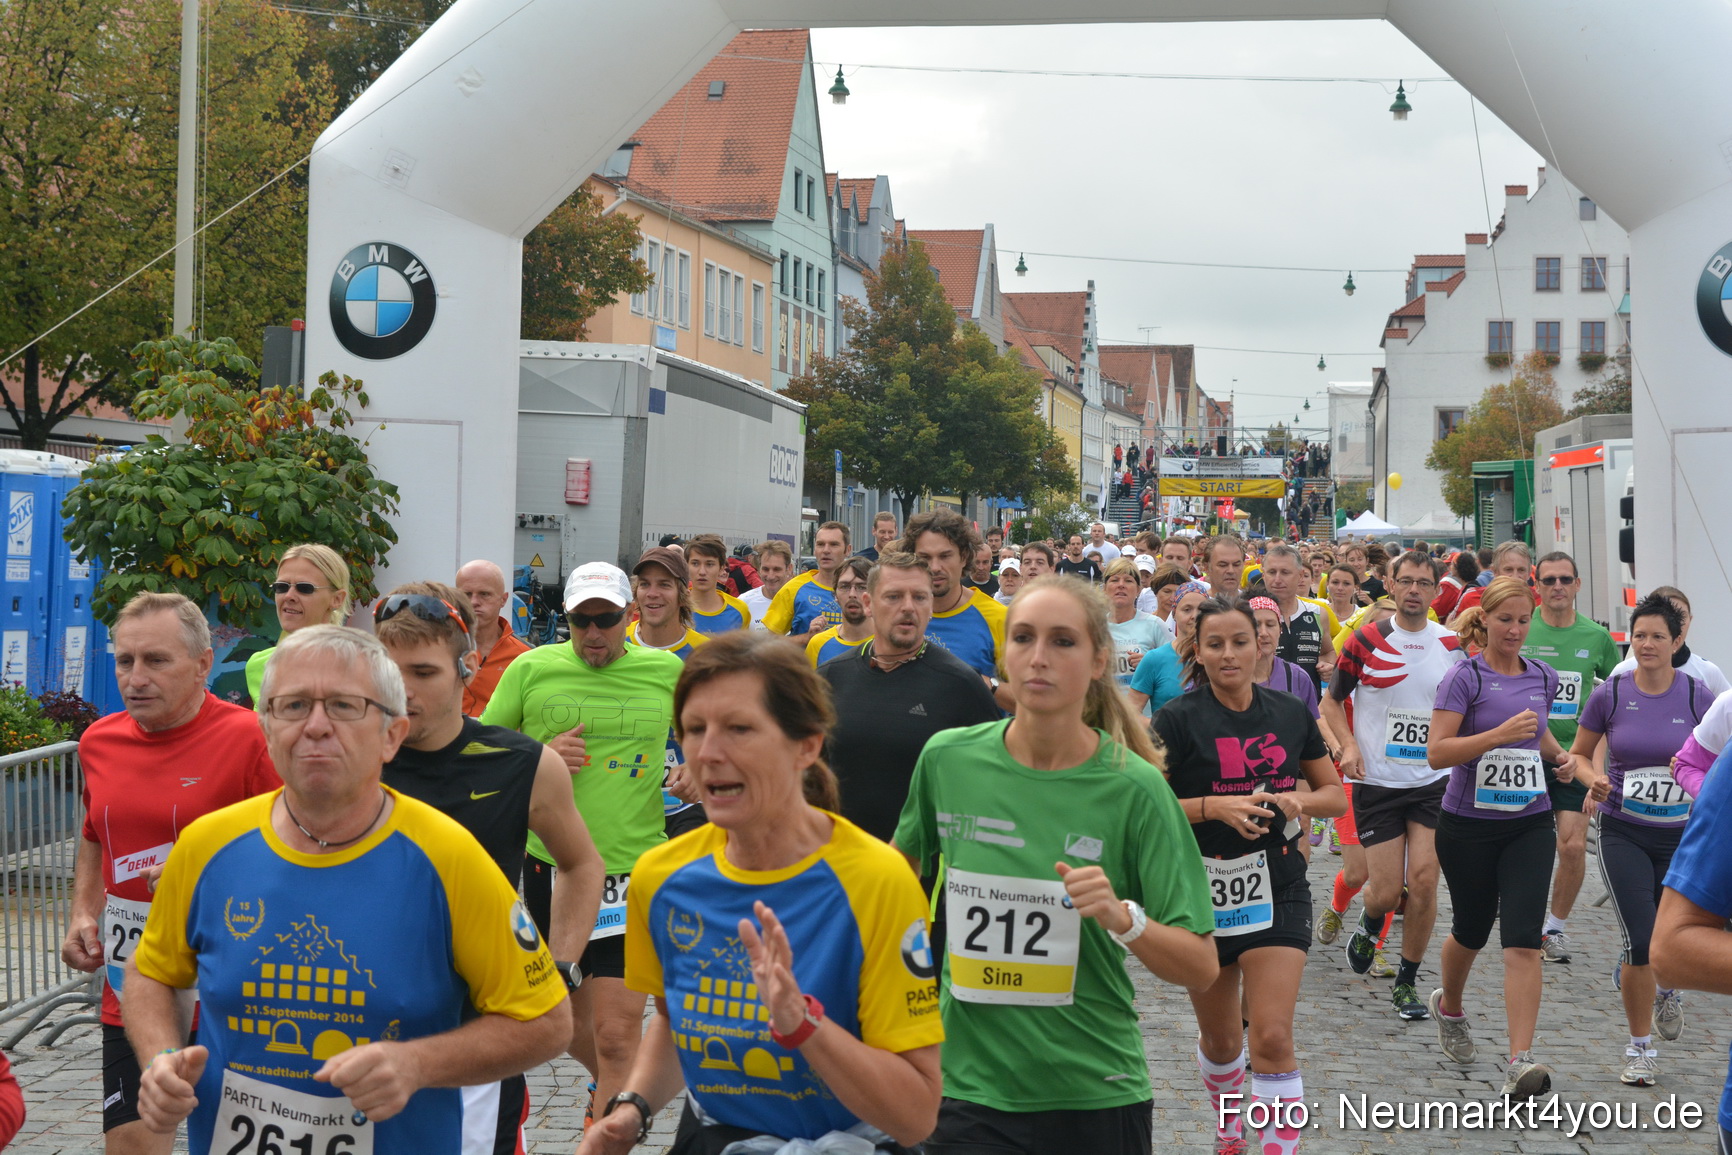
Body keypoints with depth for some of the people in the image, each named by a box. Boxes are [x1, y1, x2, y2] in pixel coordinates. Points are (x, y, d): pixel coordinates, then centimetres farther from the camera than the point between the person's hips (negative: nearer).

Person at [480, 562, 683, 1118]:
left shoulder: (667, 670, -1)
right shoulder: (531, 669, -2)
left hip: (634, 869, -2)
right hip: (549, 864, 2)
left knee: (616, 1034, -9)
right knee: (567, 1019, 19)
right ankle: (613, 1085, 48)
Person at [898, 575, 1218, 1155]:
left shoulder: (1133, 787, -11)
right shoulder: (948, 758, -5)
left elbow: (1200, 968, -11)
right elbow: (903, 864, 15)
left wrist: (1122, 917, -26)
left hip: (1094, 1095, -1)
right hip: (968, 1086, 1)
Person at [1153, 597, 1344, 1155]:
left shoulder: (1291, 713, 2)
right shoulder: (1178, 719, -8)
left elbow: (1337, 794, 11)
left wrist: (1301, 800, -10)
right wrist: (1214, 806, -24)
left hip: (1278, 889, 1)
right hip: (1202, 893, -1)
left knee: (1273, 1037, -13)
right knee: (1219, 1038, 15)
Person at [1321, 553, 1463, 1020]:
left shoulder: (1452, 644, 4)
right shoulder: (1367, 640, -4)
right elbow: (1332, 700, 6)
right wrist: (1348, 744, -10)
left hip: (1434, 781, 2)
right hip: (1376, 782, -2)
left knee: (1423, 879, -9)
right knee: (1385, 890, -4)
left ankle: (1406, 982, 9)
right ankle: (1370, 925, 33)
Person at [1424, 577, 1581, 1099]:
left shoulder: (1543, 678, 7)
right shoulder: (1465, 677, -8)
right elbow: (1436, 751, -16)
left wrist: (1558, 753, 8)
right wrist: (1500, 733, -25)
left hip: (1529, 825, 3)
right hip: (1468, 824, -3)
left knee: (1522, 940, -10)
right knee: (1472, 930, 14)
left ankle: (1520, 1061, -15)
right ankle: (1450, 1006, 45)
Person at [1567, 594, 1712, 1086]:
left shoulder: (1697, 695, -4)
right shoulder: (1609, 694, -5)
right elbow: (1580, 753, 8)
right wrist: (1594, 780, -13)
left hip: (1680, 834, 1)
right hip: (1623, 833, -1)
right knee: (1641, 940, -11)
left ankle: (1667, 988, 45)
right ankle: (1640, 1048, 7)